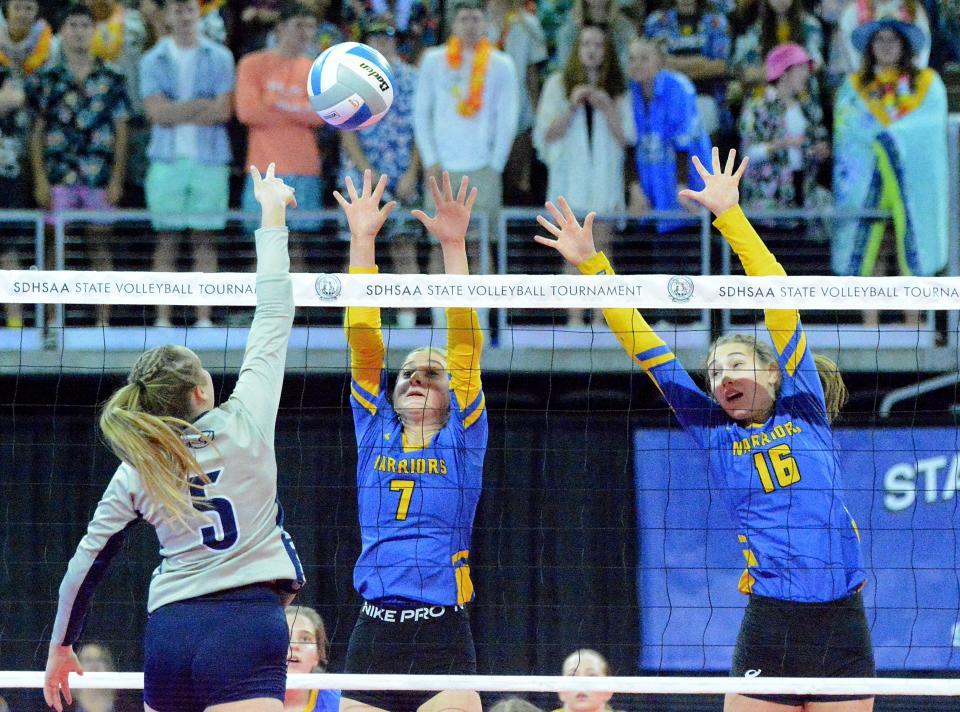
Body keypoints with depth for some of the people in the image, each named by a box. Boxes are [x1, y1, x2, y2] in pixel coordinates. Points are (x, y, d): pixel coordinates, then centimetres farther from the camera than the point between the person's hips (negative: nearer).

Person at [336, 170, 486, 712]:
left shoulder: (462, 439, 9)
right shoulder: (374, 432, 14)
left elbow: (466, 344, 0)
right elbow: (363, 338, 9)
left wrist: (454, 245, -7)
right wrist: (362, 240, 3)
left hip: (444, 640, -3)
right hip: (373, 633, 3)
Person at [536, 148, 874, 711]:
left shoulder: (803, 409, 7)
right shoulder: (713, 432, 10)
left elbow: (780, 301, 1)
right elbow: (647, 349, 9)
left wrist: (729, 214, -3)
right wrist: (591, 264, 6)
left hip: (841, 623, 0)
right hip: (769, 627, 1)